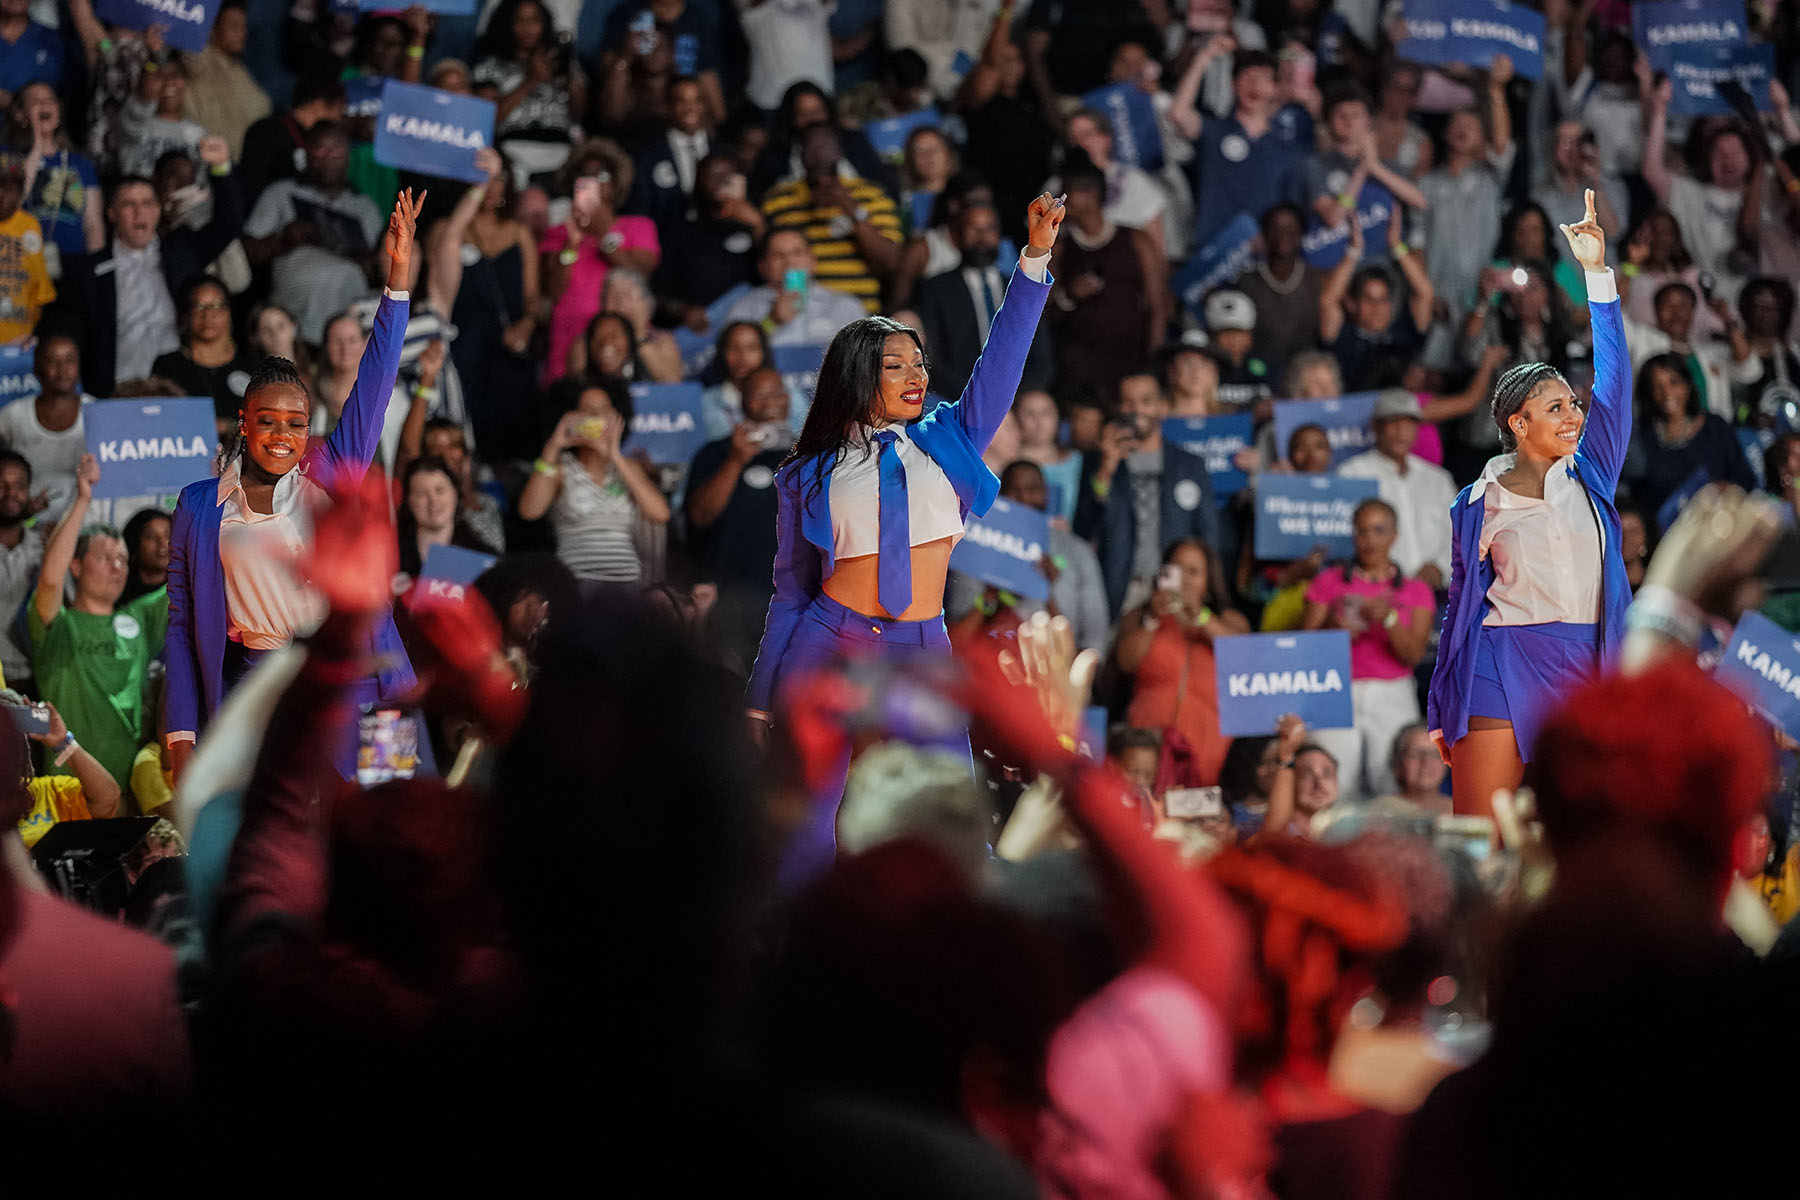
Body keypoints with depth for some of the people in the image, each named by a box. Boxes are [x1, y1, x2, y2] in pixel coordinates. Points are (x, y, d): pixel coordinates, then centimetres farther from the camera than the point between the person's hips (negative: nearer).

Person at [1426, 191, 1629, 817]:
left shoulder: (1590, 477, 12)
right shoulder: (1477, 505, 8)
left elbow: (1612, 380, 5)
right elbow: (1460, 604, 12)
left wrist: (1598, 272, 0)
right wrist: (1439, 712, 9)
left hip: (1584, 672, 2)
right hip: (1502, 670, -2)